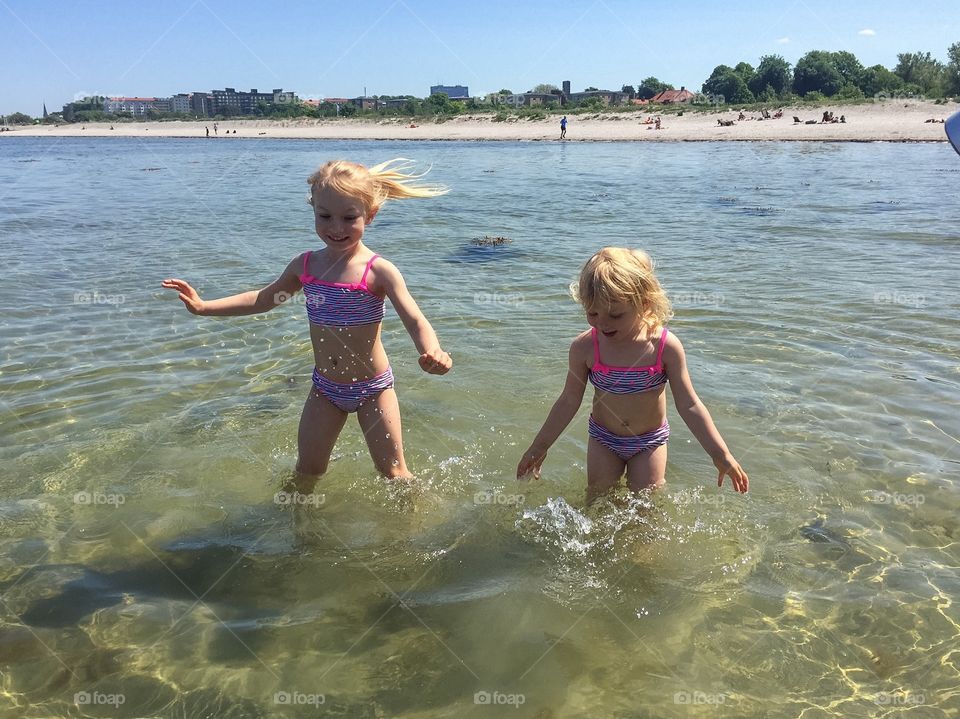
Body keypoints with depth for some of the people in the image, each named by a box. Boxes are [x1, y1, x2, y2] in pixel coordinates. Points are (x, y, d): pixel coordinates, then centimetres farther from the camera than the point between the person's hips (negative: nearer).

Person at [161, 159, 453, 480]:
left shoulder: (378, 271, -19)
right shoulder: (305, 265, -4)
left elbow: (415, 321, -27)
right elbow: (263, 299, 13)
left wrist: (433, 352, -50)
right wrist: (203, 306, 9)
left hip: (373, 389, -4)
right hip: (325, 388, 4)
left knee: (393, 473, 5)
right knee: (307, 471, 15)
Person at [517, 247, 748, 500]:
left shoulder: (665, 346, -24)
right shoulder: (584, 347, -20)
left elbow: (688, 405, -16)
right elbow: (569, 402, -7)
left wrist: (721, 455, -15)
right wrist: (538, 447, -1)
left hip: (650, 441, -1)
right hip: (603, 440, 1)